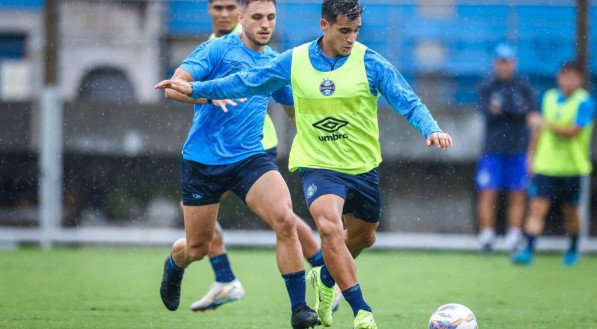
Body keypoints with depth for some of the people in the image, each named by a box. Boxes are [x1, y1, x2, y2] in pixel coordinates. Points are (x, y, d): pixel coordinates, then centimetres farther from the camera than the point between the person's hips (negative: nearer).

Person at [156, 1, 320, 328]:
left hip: (250, 158, 3)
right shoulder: (217, 50, -7)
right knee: (197, 248, 9)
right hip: (203, 161, -3)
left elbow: (295, 106, 25)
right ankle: (173, 266, 48)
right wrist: (210, 94, -32)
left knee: (284, 219, -24)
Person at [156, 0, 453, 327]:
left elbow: (407, 100, -12)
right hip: (318, 164, -2)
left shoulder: (370, 63, -9)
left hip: (363, 166, 2)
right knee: (329, 226, -27)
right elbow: (248, 82, 7)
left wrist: (431, 129, -31)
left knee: (363, 236, 19)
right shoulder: (295, 61, -5)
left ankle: (325, 279, 52)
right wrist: (195, 89, 6)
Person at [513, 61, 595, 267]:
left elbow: (572, 131, -20)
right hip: (545, 165, 3)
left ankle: (573, 250, 31)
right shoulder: (550, 98, 8)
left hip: (571, 167, -3)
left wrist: (545, 123, -20)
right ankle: (529, 251, -15)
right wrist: (532, 155, 17)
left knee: (571, 211, 11)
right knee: (537, 208, -10)